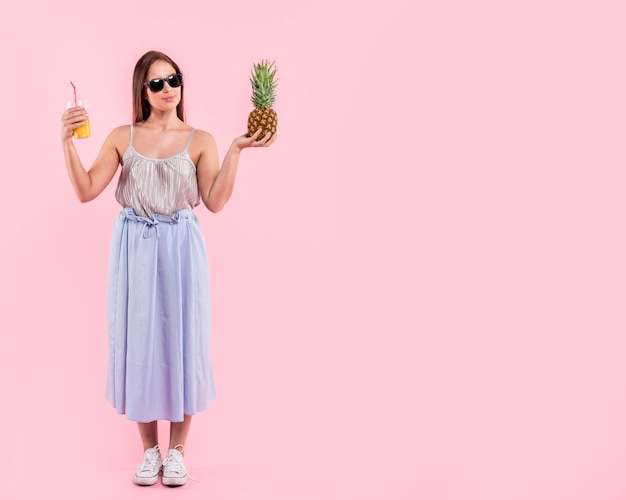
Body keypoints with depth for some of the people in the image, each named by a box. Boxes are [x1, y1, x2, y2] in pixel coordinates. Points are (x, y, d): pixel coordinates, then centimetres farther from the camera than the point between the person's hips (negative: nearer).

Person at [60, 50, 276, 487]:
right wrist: (68, 140, -9)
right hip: (134, 248, 1)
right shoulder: (122, 138, 6)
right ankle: (150, 451, 19)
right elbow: (86, 191, -1)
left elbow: (215, 201, -9)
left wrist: (235, 150, -15)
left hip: (181, 247, -1)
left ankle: (177, 451, 16)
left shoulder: (199, 141, 3)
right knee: (138, 340, 4)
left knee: (182, 339, 1)